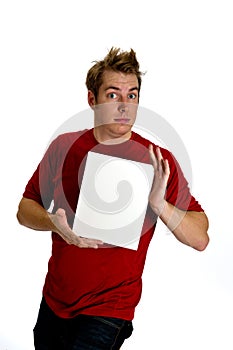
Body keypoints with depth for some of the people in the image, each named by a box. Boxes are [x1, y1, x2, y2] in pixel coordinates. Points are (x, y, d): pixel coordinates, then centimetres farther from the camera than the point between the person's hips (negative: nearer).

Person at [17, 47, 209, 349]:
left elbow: (200, 239, -11)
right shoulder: (64, 146, -2)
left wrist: (160, 204, -29)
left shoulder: (157, 159, -11)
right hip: (53, 300, 4)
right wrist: (54, 223, -17)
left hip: (109, 311, -4)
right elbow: (25, 210, 4)